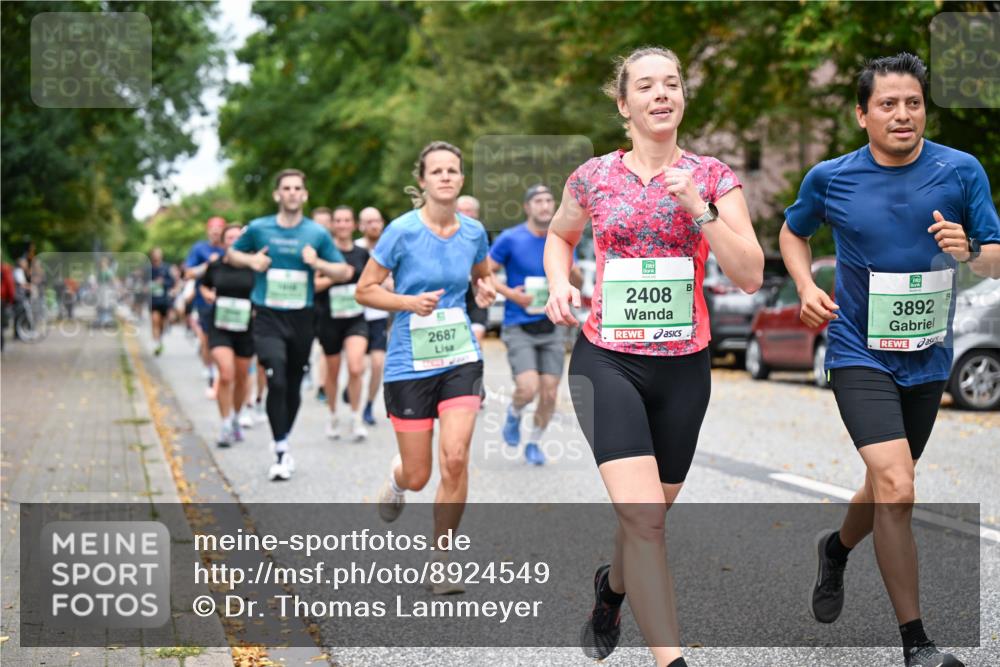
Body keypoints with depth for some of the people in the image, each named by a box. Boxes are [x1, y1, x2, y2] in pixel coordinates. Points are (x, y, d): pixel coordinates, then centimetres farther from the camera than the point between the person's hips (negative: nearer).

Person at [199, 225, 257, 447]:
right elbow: (204, 286, 19)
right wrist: (208, 295, -2)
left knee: (241, 377, 13)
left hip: (245, 327, 1)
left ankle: (236, 418, 37)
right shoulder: (215, 266, 0)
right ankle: (226, 425, -7)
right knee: (226, 375, -17)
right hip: (219, 327, -1)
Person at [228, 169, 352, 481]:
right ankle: (281, 452, -9)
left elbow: (345, 272, 5)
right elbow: (232, 254, 16)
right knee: (277, 383, -16)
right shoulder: (258, 229, 1)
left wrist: (317, 263, -14)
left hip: (302, 318, 2)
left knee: (293, 387, 11)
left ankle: (284, 442, 32)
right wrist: (252, 260, -5)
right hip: (268, 317, -2)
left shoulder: (317, 233, 2)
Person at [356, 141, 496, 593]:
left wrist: (486, 289, 0)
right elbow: (364, 290, -3)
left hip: (461, 360, 2)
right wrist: (410, 302, -19)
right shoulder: (402, 231, -10)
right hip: (410, 364, -2)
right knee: (418, 476, 3)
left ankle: (441, 561, 4)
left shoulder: (473, 231, 2)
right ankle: (396, 477, 44)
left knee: (455, 459, -14)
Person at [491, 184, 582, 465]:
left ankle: (534, 443, 25)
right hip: (519, 327, -4)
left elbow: (577, 284, 13)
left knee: (549, 394, 2)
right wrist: (510, 293, -15)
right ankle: (514, 412, 17)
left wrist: (571, 271, -10)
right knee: (528, 389, -18)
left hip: (551, 327, 4)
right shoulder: (510, 239, -6)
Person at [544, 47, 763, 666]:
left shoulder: (713, 177, 1)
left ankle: (613, 583, 48)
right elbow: (559, 236, 21)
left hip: (684, 365, 2)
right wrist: (561, 285, 1)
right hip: (607, 360, -2)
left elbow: (751, 276, -7)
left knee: (648, 514, 14)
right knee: (643, 516, -18)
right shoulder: (593, 176, 1)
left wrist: (699, 208, -17)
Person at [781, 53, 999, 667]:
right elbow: (793, 232, 13)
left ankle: (836, 549, 53)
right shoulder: (830, 178, -6)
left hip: (927, 356, 3)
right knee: (896, 488, -20)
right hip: (860, 352, -3)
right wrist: (807, 287, -4)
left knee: (888, 487, 19)